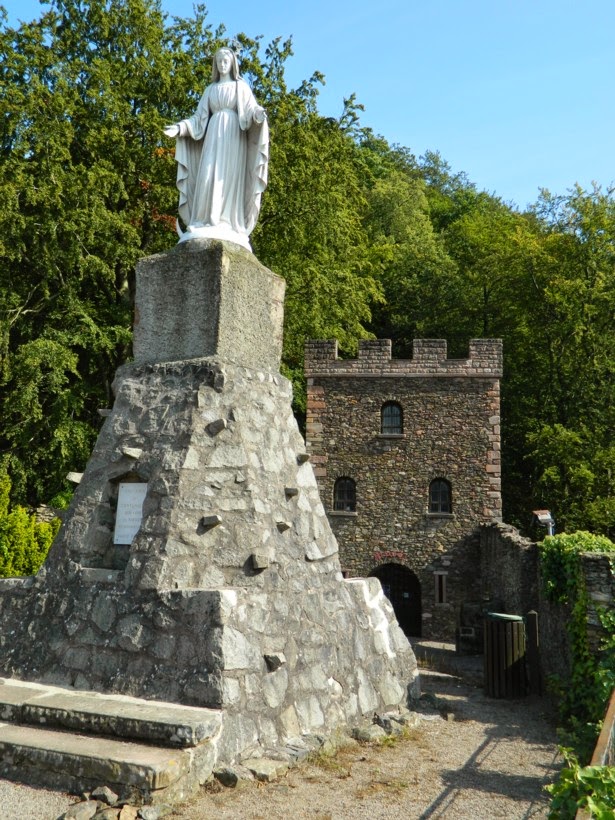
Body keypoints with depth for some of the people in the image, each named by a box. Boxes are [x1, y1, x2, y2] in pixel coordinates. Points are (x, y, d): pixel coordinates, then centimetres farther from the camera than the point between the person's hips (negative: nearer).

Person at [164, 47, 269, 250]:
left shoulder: (241, 86, 12)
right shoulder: (211, 89, 21)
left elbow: (251, 108, -3)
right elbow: (200, 117, 16)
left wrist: (259, 114, -27)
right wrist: (179, 128, 2)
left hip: (234, 136, -3)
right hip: (214, 136, 3)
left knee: (230, 178, -13)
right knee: (209, 176, -12)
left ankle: (229, 228, -19)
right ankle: (205, 225, -17)